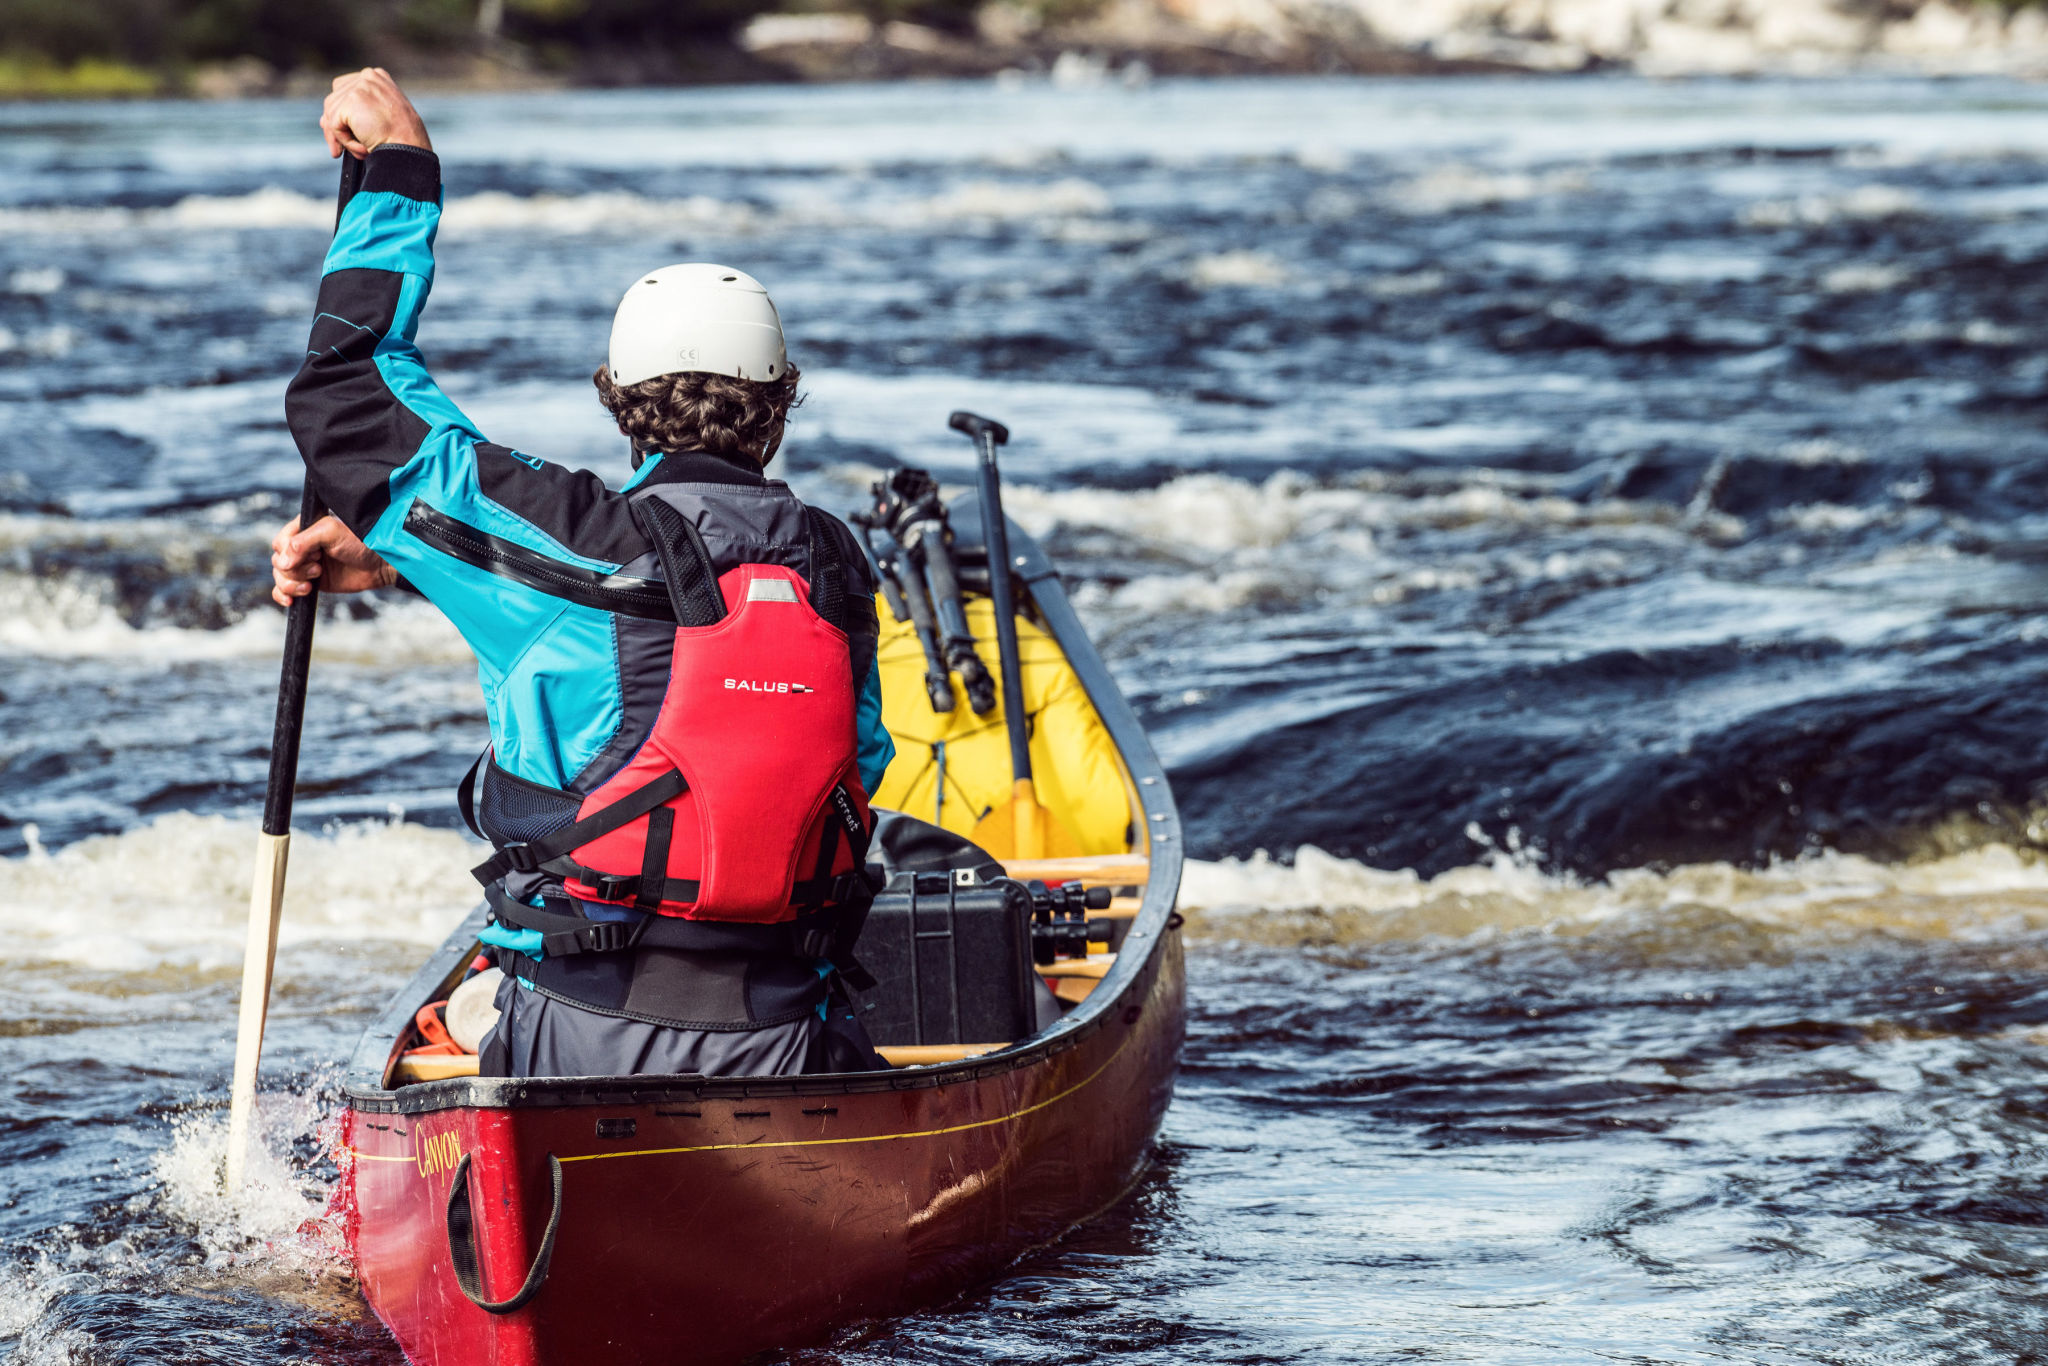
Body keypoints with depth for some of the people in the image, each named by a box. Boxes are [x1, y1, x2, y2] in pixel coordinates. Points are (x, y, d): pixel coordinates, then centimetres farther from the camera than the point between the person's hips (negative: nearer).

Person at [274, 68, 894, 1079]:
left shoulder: (587, 543, -7)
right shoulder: (833, 569, 7)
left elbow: (349, 402, 2)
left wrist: (400, 167, 10)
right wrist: (392, 562, 27)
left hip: (581, 1040, -2)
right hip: (782, 1055, 3)